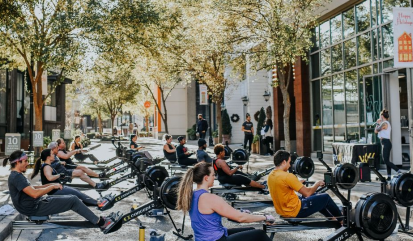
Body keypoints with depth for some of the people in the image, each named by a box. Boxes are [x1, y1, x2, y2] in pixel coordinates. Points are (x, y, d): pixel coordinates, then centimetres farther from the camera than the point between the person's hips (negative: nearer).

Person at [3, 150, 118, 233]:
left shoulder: (15, 176, 12)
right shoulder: (17, 177, -21)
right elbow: (34, 193, -29)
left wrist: (49, 185, 8)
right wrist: (52, 186, -17)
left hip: (37, 203, 11)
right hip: (35, 208, -11)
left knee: (73, 198, 9)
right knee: (74, 200, -11)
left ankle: (98, 219, 8)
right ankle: (100, 222, -5)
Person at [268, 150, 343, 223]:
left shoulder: (271, 176, 3)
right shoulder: (287, 176, -24)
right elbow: (307, 193, -17)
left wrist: (298, 183, 23)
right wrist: (317, 184, 1)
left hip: (282, 211, 9)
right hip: (295, 211, -9)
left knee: (312, 196, 29)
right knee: (325, 197, 8)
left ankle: (332, 218, 40)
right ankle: (341, 220, 31)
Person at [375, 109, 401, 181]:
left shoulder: (384, 123, -13)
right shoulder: (387, 123, 18)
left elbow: (376, 131, -8)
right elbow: (379, 131, 22)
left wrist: (377, 123, 5)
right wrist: (379, 123, 20)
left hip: (386, 143, -10)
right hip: (386, 143, 10)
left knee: (386, 160, -10)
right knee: (386, 160, 9)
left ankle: (399, 171, -14)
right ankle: (389, 176, 9)